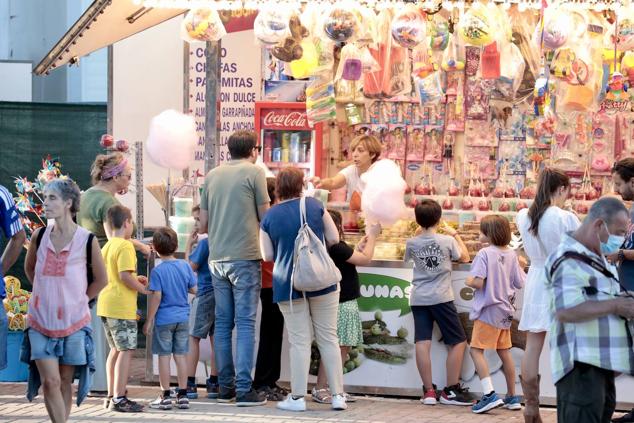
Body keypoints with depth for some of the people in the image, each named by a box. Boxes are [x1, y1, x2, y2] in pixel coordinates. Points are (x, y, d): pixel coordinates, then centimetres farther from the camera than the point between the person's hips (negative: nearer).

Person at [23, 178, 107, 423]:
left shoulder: (87, 241, -9)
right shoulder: (39, 236, -1)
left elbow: (101, 279, 5)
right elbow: (29, 268, 18)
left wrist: (78, 300, 6)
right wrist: (46, 293, 12)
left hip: (73, 322, -1)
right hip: (41, 321, 1)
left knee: (65, 382, 7)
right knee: (50, 381, -8)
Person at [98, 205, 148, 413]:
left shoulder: (107, 246, 15)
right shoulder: (125, 246, -14)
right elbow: (125, 275, -23)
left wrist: (134, 279, 20)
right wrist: (142, 288, -9)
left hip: (106, 306, 10)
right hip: (121, 307, -10)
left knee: (116, 349, 17)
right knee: (127, 350, -7)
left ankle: (112, 395, 21)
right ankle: (119, 399, -10)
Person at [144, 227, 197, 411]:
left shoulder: (157, 271, -13)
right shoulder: (185, 266, -1)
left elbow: (156, 297, -14)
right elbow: (194, 289, 4)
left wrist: (149, 320, -7)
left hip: (164, 319, -4)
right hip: (183, 318, 4)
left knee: (164, 356, 2)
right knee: (181, 355, 9)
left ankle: (165, 396, 4)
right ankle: (182, 395, 10)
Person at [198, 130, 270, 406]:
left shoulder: (212, 175, 11)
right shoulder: (254, 172, -4)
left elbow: (203, 223, 15)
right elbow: (265, 216, 0)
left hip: (217, 258, 5)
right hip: (245, 257, -5)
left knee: (223, 322, 10)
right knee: (245, 323, -3)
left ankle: (225, 386, 13)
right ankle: (244, 389, -6)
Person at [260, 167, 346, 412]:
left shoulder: (269, 217, -1)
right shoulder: (314, 206, -1)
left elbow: (268, 256, 1)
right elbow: (334, 239, 2)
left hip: (288, 285, -1)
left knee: (299, 342, 3)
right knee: (328, 338, 6)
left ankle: (297, 397, 2)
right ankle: (338, 395, 6)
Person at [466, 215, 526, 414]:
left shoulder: (485, 254, -15)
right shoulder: (511, 255, 3)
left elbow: (477, 282, -23)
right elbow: (520, 283, 6)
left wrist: (469, 280, -2)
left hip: (488, 310, -7)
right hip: (505, 310, 7)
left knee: (476, 350, -5)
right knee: (504, 352, 16)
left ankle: (489, 394, -18)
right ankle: (512, 397, 22)